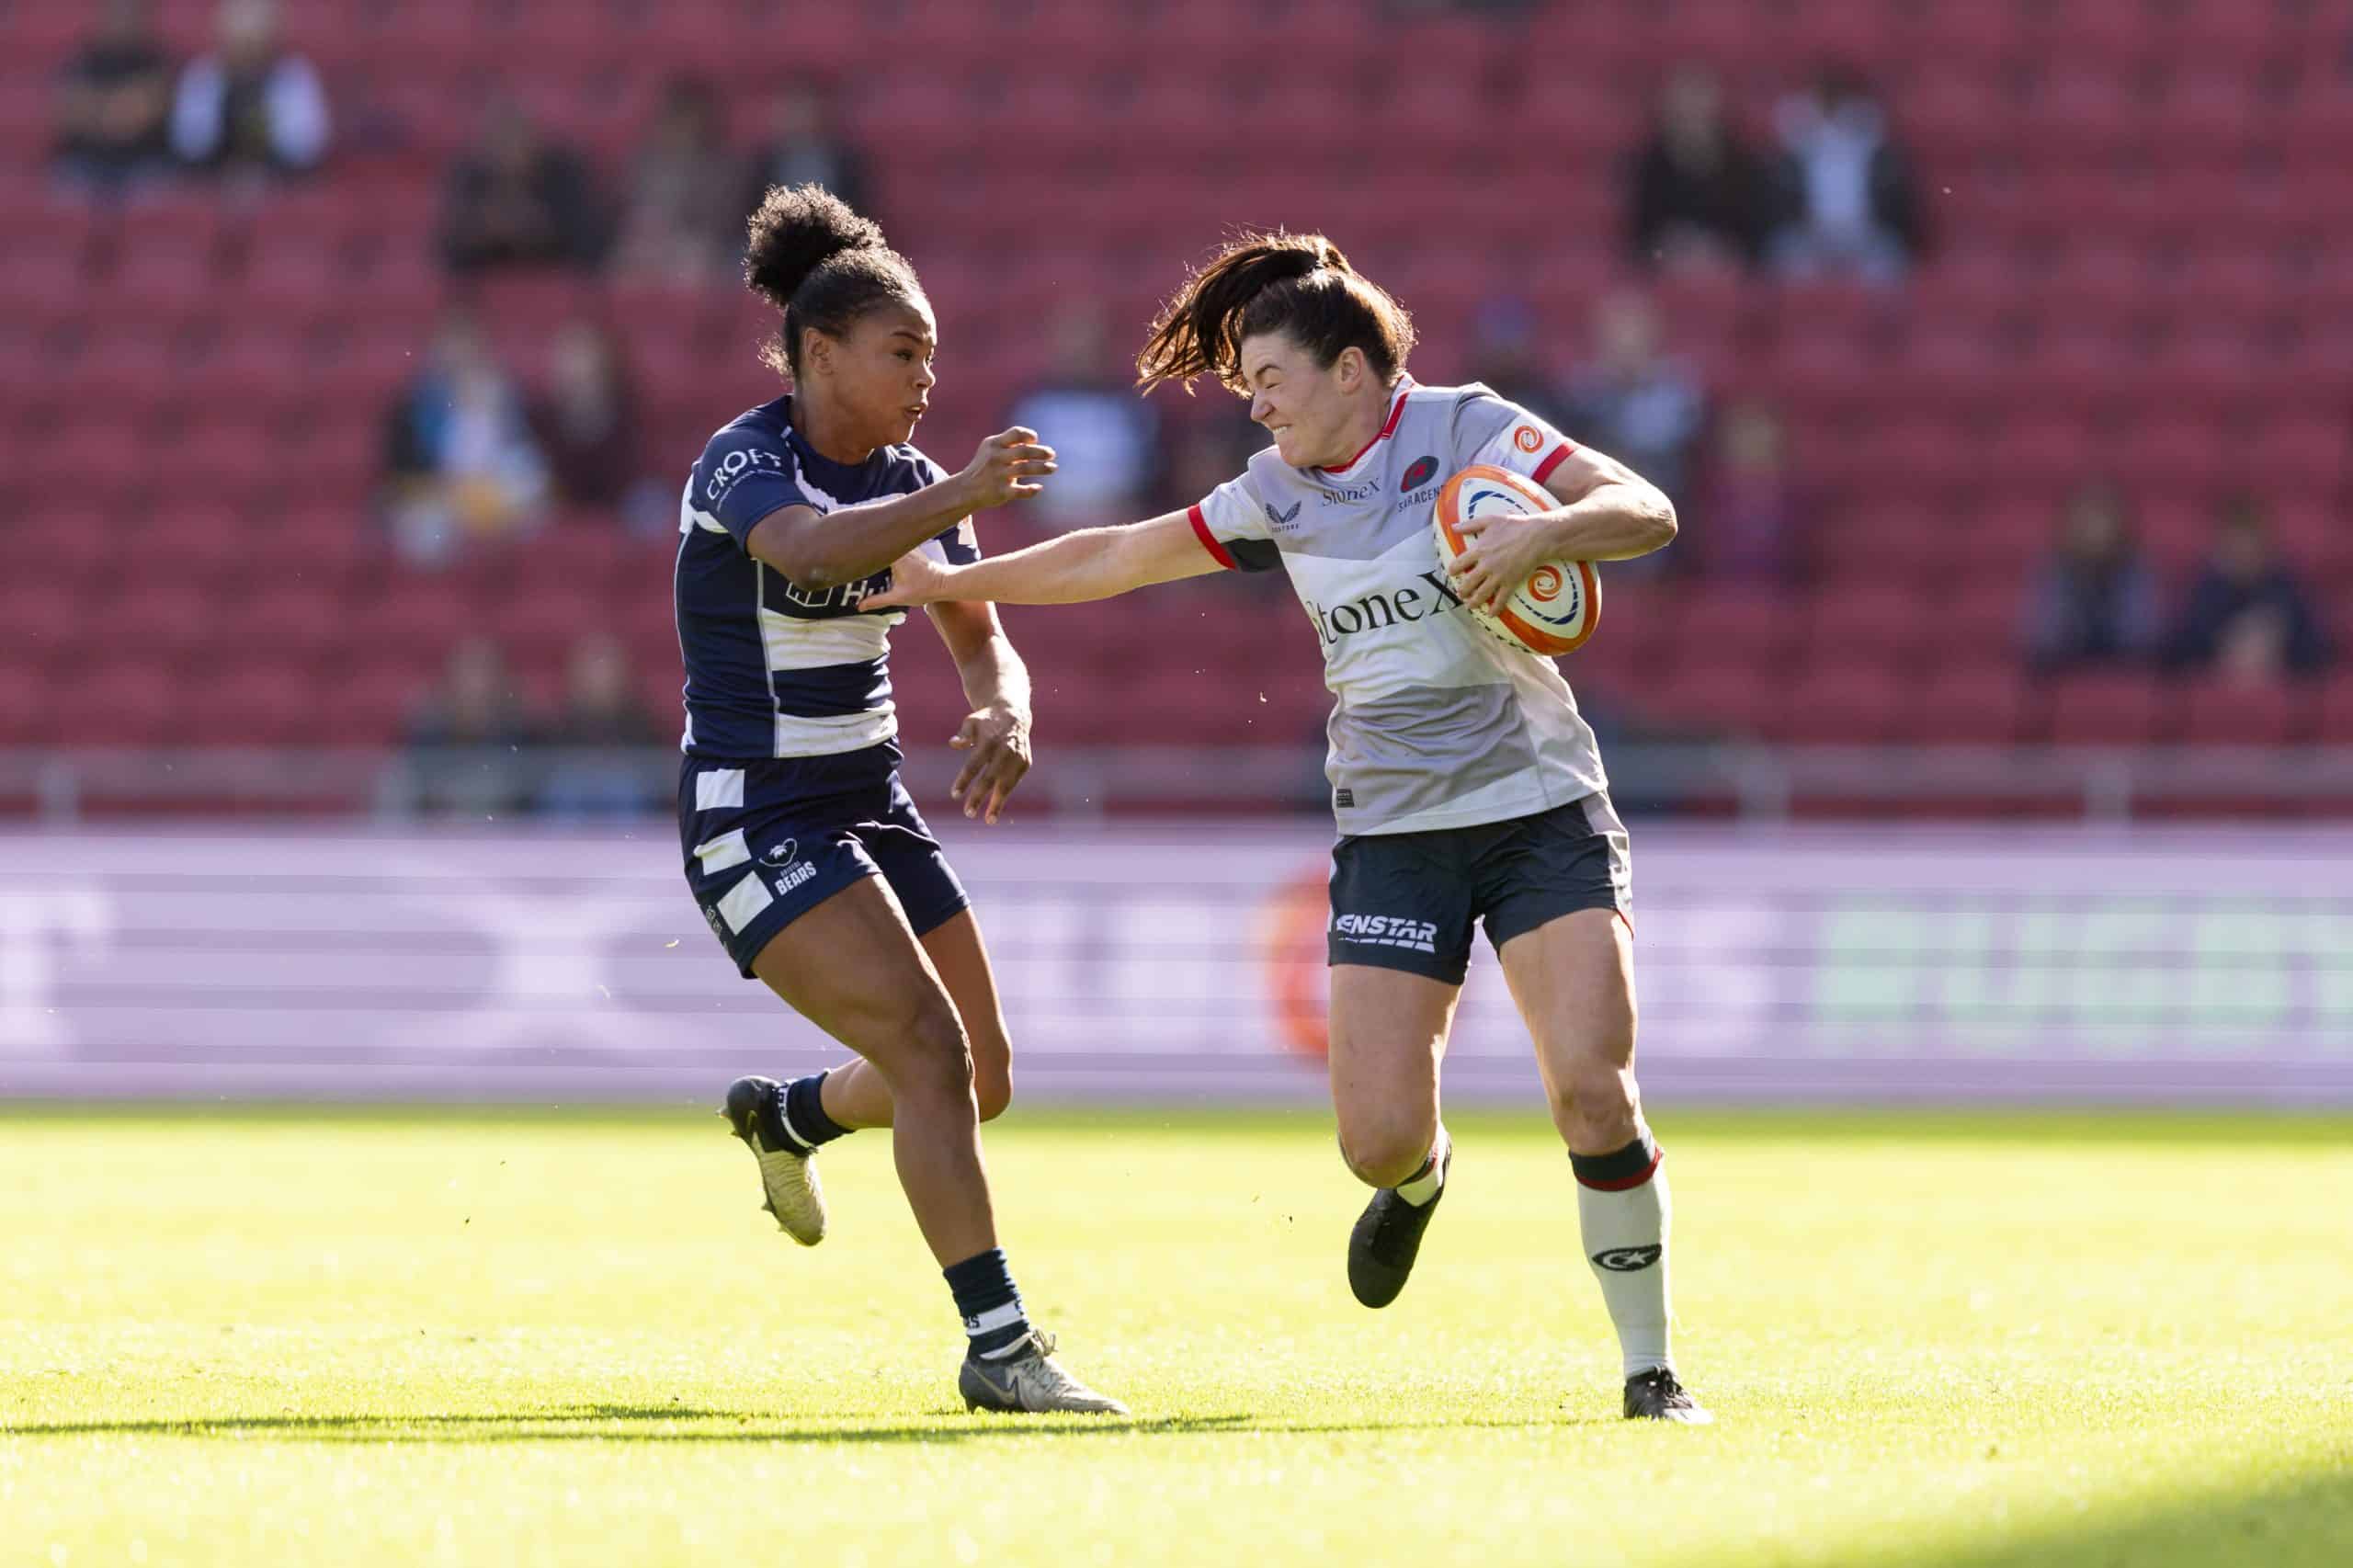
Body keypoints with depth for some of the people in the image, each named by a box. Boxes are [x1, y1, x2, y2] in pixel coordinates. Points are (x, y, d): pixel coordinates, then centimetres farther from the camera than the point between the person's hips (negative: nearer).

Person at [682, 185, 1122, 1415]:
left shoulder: (912, 482, 6)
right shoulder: (745, 460, -17)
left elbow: (981, 641, 7)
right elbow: (807, 547, -40)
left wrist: (1004, 715, -17)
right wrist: (962, 497, -54)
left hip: (870, 806, 8)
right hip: (755, 819, -8)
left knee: (982, 1079, 10)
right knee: (931, 1047, -21)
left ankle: (783, 1115, 41)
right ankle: (999, 1349, -18)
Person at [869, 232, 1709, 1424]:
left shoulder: (1463, 430, -5)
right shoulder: (1279, 494, 9)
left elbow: (1647, 510, -12)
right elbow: (1120, 557, 21)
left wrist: (1541, 532, -31)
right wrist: (956, 581, 23)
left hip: (1539, 808, -4)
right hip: (1393, 831, 4)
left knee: (1593, 1091, -17)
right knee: (1377, 1136, -9)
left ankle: (1650, 1368, -3)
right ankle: (1420, 1178, 30)